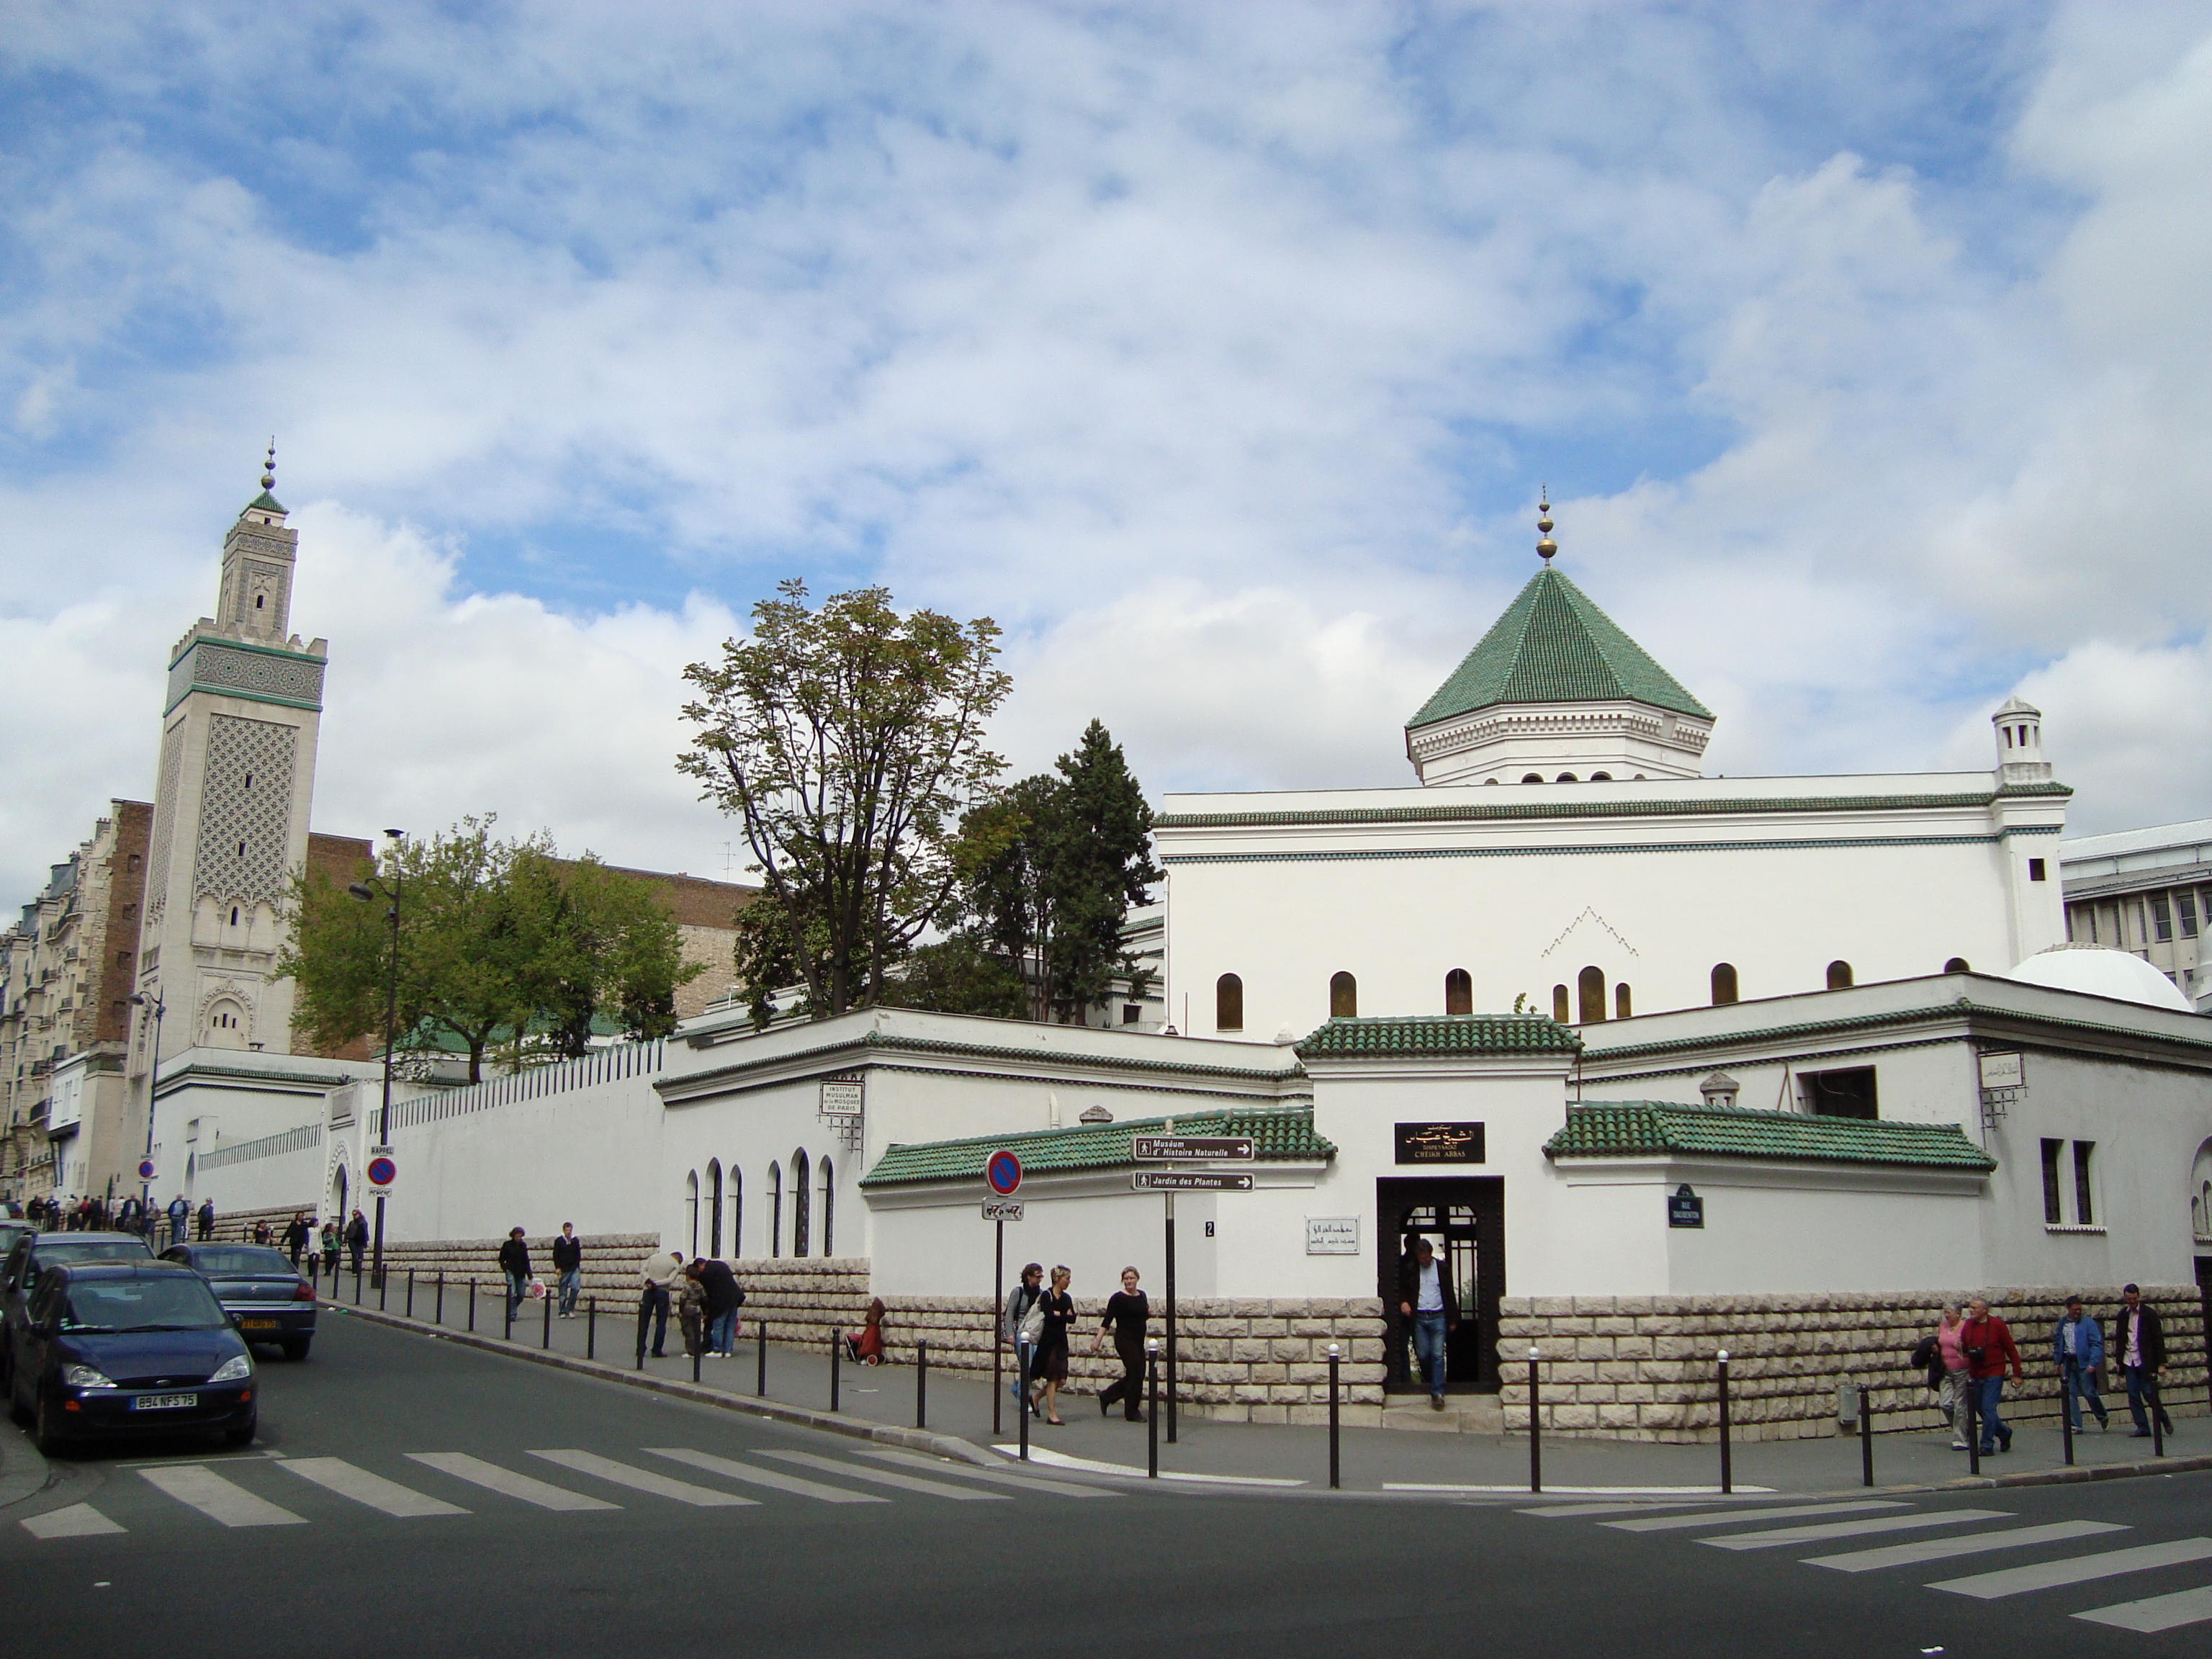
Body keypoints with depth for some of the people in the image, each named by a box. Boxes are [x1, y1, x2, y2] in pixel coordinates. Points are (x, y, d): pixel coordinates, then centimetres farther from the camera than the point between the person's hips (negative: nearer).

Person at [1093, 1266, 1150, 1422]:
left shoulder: (1142, 1296, 10)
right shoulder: (1118, 1298, -10)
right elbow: (1107, 1320, -12)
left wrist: (1149, 1313, 2)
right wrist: (1098, 1340, -20)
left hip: (1138, 1341, 7)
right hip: (1125, 1340, -7)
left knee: (1135, 1376, 9)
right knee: (1136, 1374, -7)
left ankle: (1106, 1397, 25)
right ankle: (1132, 1412, 5)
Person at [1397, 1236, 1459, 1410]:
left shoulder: (1441, 1268, 4)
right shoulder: (1409, 1269, 3)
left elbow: (1450, 1294, 7)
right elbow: (1401, 1289, 11)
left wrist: (1453, 1319, 5)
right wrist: (1403, 1302, -10)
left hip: (1438, 1317, -1)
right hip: (1418, 1318, 1)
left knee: (1438, 1355, -7)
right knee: (1423, 1354, 2)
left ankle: (1437, 1392, -7)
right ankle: (1428, 1381, 28)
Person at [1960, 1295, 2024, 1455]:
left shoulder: (1997, 1325, -9)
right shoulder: (1968, 1325, 5)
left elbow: (2011, 1350, -5)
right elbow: (1964, 1348, 16)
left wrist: (2017, 1374, -6)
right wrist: (1960, 1347, -9)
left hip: (1994, 1374, -6)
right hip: (1976, 1375, 6)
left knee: (1988, 1409, -10)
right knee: (1980, 1409, 12)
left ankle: (1987, 1445, -2)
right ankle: (2004, 1433, 34)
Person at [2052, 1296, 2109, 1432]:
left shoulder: (2088, 1323, -4)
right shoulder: (2062, 1324, 9)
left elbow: (2096, 1344, -8)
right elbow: (2058, 1343, 16)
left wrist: (2093, 1363, -17)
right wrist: (2057, 1362, 11)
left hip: (2084, 1363, -4)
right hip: (2068, 1363, 4)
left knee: (2089, 1393, -1)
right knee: (2070, 1394, 0)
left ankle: (2103, 1417, 26)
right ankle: (2075, 1425, 5)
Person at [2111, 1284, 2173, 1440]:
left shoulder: (2150, 1313, -4)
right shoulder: (2122, 1315, 8)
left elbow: (2159, 1339, -4)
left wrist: (2161, 1363, -8)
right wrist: (2119, 1361, 9)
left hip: (2146, 1361, -4)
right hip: (2129, 1361, 4)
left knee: (2149, 1393, -5)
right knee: (2133, 1396, 0)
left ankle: (2164, 1418, 20)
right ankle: (2142, 1428, 5)